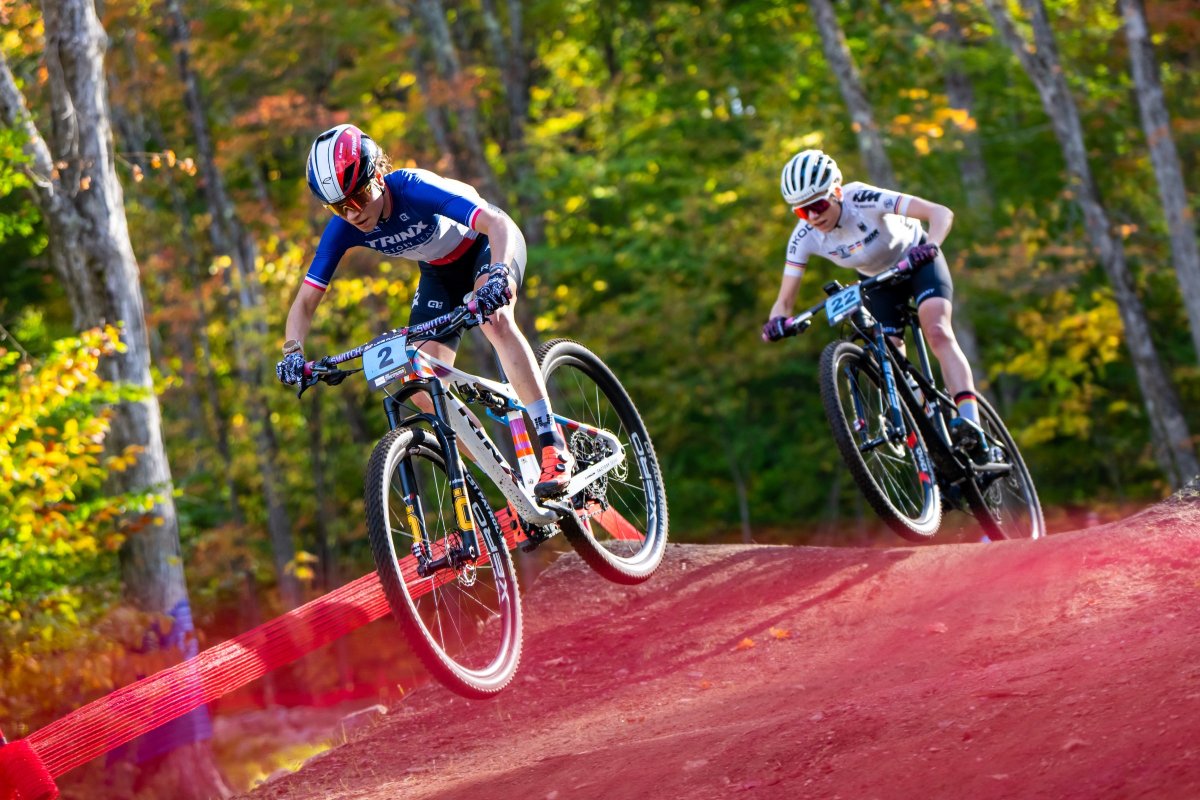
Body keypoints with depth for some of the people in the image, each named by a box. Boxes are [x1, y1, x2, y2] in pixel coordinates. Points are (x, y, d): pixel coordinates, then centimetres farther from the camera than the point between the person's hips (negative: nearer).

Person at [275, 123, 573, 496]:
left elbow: (500, 224, -45)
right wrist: (293, 351, -35)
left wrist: (498, 275, -63)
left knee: (495, 320, -37)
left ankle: (554, 448, -35)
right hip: (440, 270, 6)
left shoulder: (413, 188, -37)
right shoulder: (343, 228, -22)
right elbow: (306, 301, -16)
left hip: (487, 243, -6)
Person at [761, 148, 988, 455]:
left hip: (916, 260, -4)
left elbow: (941, 213, -40)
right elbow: (785, 300, -20)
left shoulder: (862, 199, -36)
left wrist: (929, 246, -59)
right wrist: (776, 322, -42)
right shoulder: (804, 237, -24)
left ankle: (970, 425, -36)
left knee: (937, 333, -27)